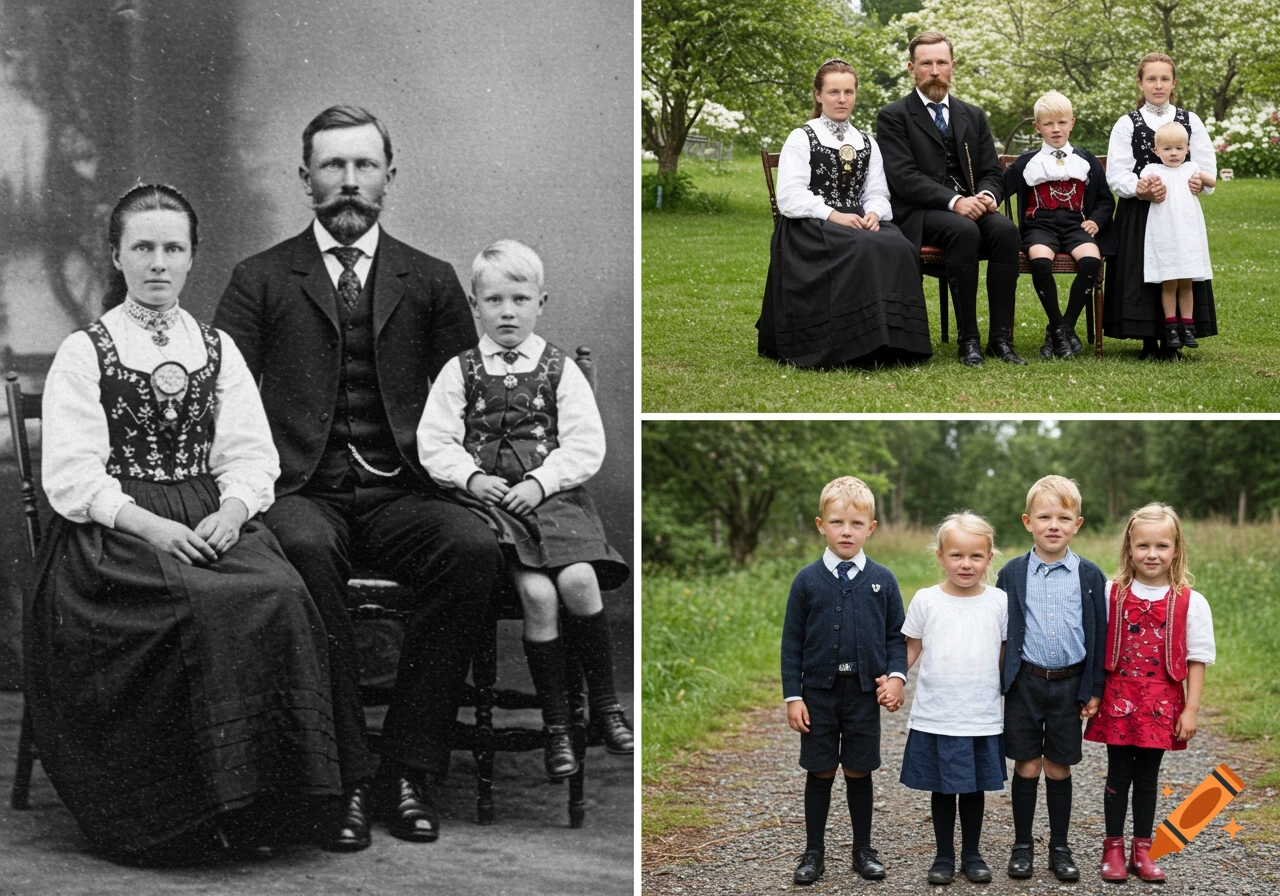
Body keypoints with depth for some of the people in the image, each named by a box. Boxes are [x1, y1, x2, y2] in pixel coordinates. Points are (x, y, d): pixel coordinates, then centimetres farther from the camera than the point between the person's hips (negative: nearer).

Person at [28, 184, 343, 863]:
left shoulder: (218, 350, 18)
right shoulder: (82, 353, 7)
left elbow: (252, 457, 10)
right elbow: (72, 477, -4)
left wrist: (233, 509, -12)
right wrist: (150, 525, -18)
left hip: (213, 521, 3)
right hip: (113, 530, -3)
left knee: (280, 595, -29)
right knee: (203, 605, -33)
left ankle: (265, 805, -20)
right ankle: (195, 811, -21)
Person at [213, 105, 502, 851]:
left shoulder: (431, 282, 18)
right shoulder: (261, 280, 14)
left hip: (399, 494, 2)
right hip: (302, 493, -1)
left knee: (474, 547, -32)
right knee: (303, 549, -37)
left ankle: (411, 765, -23)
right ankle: (345, 775, -30)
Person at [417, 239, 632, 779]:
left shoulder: (561, 370, 9)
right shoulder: (459, 372, 10)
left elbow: (586, 446, 1)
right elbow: (433, 443, 5)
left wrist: (540, 482, -12)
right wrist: (471, 476, -11)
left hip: (554, 495, 1)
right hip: (490, 500, -1)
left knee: (578, 581, -25)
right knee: (536, 592, -23)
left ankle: (605, 704, -6)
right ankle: (556, 726, -12)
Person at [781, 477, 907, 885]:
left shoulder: (882, 580, 0)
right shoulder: (807, 581, -2)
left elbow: (897, 635, 7)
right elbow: (792, 642, 0)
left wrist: (897, 675, -9)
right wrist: (793, 696, -3)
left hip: (865, 693, 0)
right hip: (819, 692, 0)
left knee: (859, 772, 8)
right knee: (820, 772, 6)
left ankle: (863, 850, 21)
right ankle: (814, 852, 17)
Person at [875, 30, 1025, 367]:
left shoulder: (973, 116, 19)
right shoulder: (893, 117, 2)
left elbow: (993, 172, 14)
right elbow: (904, 177, -11)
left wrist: (987, 195, -11)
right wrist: (955, 201, -23)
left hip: (971, 205, 5)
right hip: (918, 213, -4)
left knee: (1006, 229, -27)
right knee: (965, 231, -35)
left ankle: (1001, 337, -25)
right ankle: (968, 339, -28)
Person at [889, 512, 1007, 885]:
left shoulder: (999, 602, 0)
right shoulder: (926, 600, -2)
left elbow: (1008, 654, 7)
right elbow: (910, 648, 5)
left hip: (982, 718, 0)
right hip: (934, 718, 0)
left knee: (975, 787, 11)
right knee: (942, 788, 9)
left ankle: (972, 853, 26)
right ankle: (944, 855, 22)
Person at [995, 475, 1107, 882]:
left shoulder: (1089, 576, 0)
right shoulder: (1012, 573, 0)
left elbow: (1098, 634, 4)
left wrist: (1094, 689, 1)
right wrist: (996, 685, 1)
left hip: (1069, 684, 0)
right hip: (1025, 683, 0)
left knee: (1059, 769, 8)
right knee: (1027, 767, 5)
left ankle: (1059, 848, 19)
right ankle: (1022, 846, 17)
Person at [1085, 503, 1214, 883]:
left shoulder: (1191, 603, -5)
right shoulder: (1111, 595, -2)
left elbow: (1197, 660, -2)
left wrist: (1191, 710, -5)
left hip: (1161, 705, 0)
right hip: (1118, 701, 0)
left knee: (1147, 778, 9)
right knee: (1118, 776, 7)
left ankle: (1141, 850, 20)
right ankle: (1113, 850, 17)